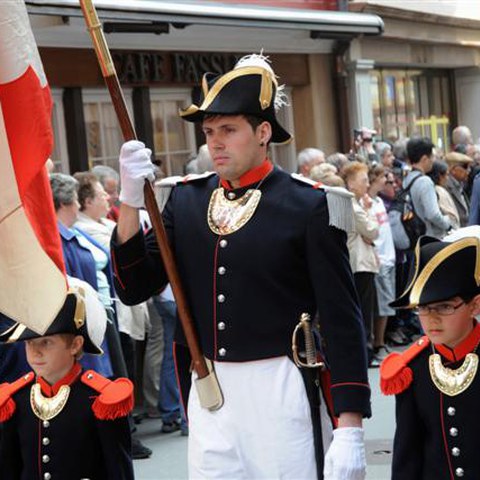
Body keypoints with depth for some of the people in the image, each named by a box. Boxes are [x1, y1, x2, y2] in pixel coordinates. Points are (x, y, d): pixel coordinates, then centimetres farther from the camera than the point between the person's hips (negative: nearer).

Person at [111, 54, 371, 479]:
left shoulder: (308, 205, -8)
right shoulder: (186, 199, 6)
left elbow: (342, 320, -9)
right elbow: (134, 289, 4)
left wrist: (349, 431, -13)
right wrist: (131, 201, -10)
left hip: (280, 392, -4)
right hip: (207, 393, 4)